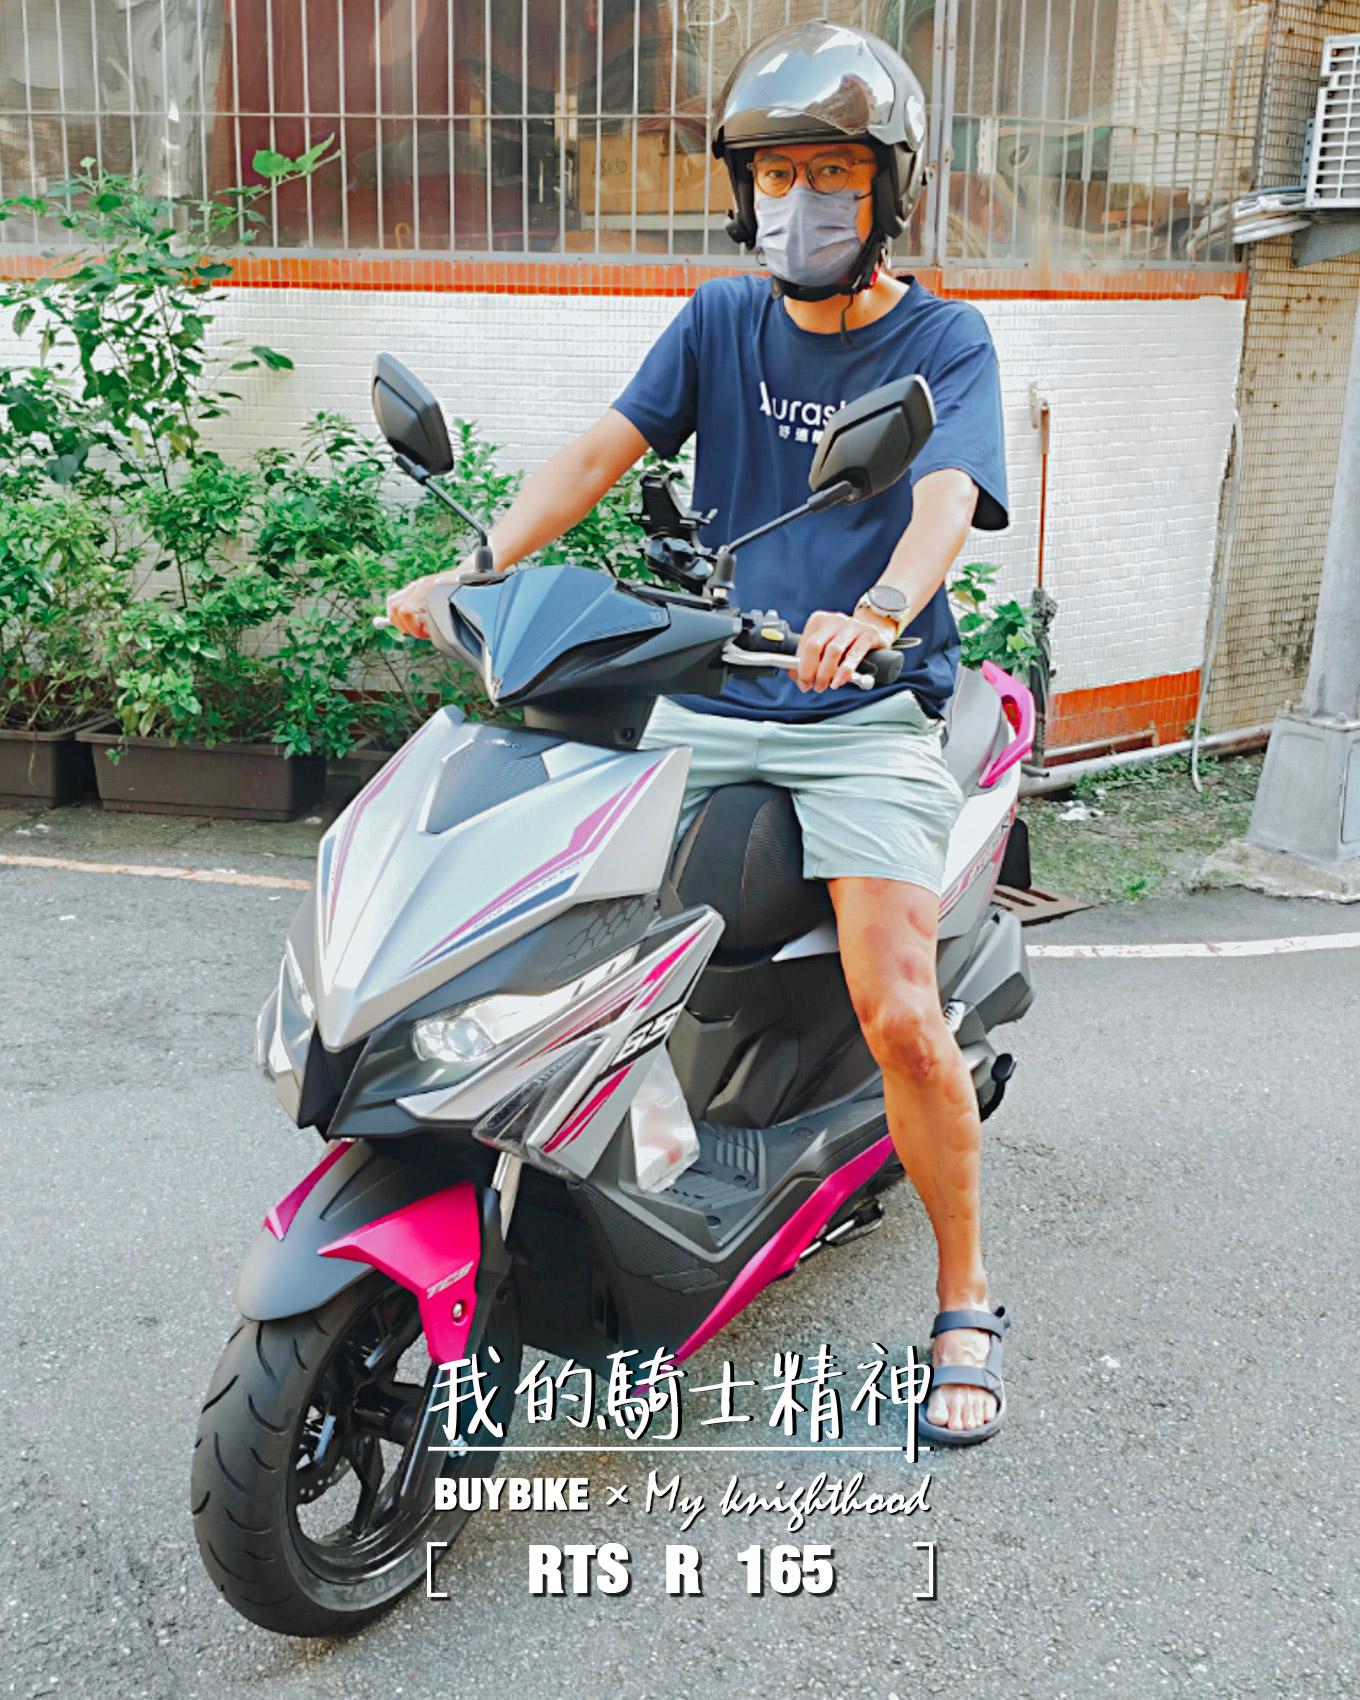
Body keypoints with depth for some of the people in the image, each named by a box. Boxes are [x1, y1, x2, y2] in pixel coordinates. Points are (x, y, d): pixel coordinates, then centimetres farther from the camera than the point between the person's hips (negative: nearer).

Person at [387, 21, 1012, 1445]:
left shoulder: (944, 342, 1)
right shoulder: (720, 322, 11)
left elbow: (946, 500, -18)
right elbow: (600, 450, -2)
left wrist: (877, 613, -40)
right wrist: (478, 564, -19)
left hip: (867, 712, -4)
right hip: (707, 697, 4)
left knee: (897, 1015, -17)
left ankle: (965, 1299, 4)